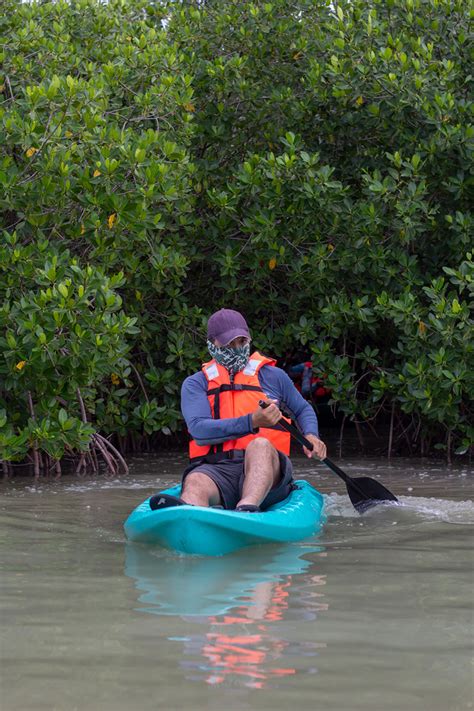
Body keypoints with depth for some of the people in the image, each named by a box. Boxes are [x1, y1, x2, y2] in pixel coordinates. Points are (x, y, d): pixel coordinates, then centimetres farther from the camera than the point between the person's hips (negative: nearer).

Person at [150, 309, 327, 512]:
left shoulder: (273, 376, 21)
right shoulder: (195, 384, 15)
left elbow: (303, 409, 38)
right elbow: (199, 429, -3)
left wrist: (311, 435, 12)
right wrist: (252, 422, -16)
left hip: (266, 467, 0)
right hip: (216, 470, 0)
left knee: (260, 445, -36)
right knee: (195, 482, -37)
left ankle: (248, 507, -66)